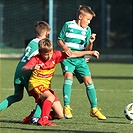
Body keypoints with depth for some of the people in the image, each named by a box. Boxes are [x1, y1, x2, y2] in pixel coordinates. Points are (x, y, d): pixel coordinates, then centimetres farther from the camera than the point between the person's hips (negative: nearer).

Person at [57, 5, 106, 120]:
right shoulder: (68, 25, -1)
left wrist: (90, 43, -15)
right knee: (68, 76, -26)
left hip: (80, 59, 4)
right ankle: (67, 107, -24)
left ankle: (94, 109, 7)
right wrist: (65, 47, -13)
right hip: (68, 57, -3)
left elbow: (88, 49, 7)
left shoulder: (87, 30, 7)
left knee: (89, 81, -5)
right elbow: (60, 39, 6)